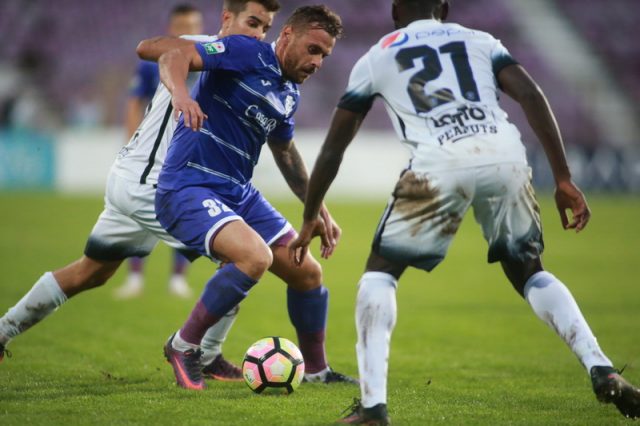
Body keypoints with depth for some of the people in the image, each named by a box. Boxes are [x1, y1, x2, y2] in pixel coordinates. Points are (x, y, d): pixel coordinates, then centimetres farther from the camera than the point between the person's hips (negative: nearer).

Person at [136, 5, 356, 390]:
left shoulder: (289, 95, 13)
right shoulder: (247, 54, -13)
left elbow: (286, 153, 31)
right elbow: (171, 51, -26)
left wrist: (320, 212, 32)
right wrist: (179, 90, -47)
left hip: (239, 194, 9)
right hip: (188, 189, -9)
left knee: (308, 272, 8)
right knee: (257, 256, -31)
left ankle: (317, 371, 30)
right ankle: (184, 345, -12)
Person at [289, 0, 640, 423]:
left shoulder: (376, 58, 26)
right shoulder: (480, 40, 28)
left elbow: (333, 147, 29)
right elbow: (531, 96, 12)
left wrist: (310, 218, 39)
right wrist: (564, 179, 11)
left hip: (440, 164, -2)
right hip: (504, 155, 2)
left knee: (380, 272, 17)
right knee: (529, 271, 24)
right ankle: (603, 373, 8)